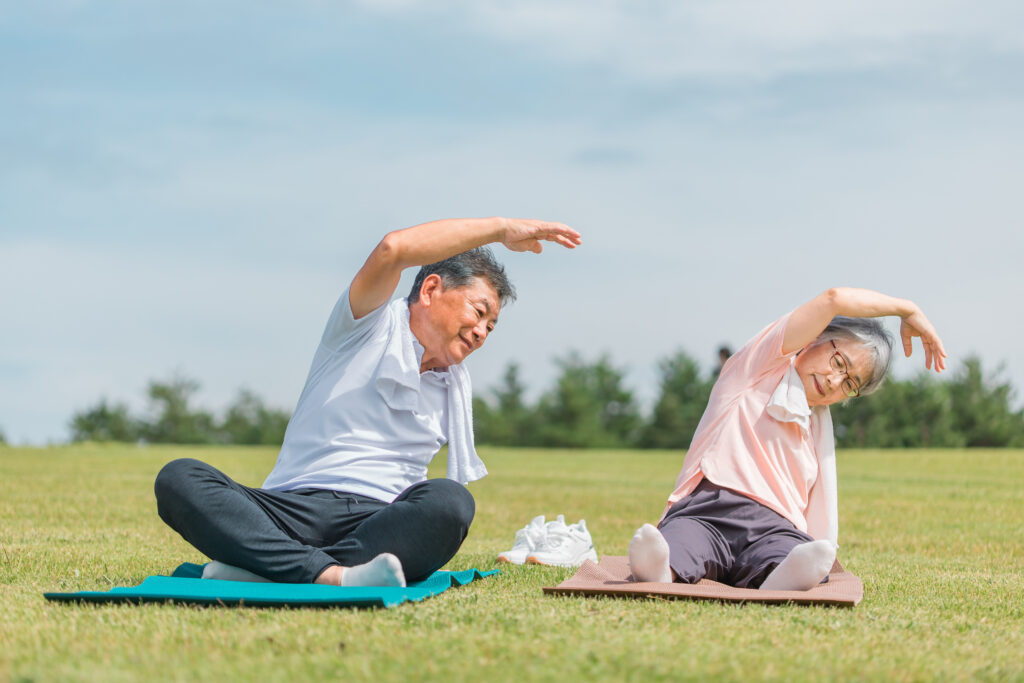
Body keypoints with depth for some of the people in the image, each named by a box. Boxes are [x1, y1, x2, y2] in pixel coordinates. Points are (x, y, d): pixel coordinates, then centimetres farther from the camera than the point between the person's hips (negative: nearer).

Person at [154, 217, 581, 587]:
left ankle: (268, 568, -39)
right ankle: (328, 575, -49)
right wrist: (501, 229, -5)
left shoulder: (456, 387, 27)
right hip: (292, 508, -3)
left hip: (378, 519, 3)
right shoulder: (372, 325, 9)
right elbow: (392, 249, -11)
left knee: (449, 501, -33)